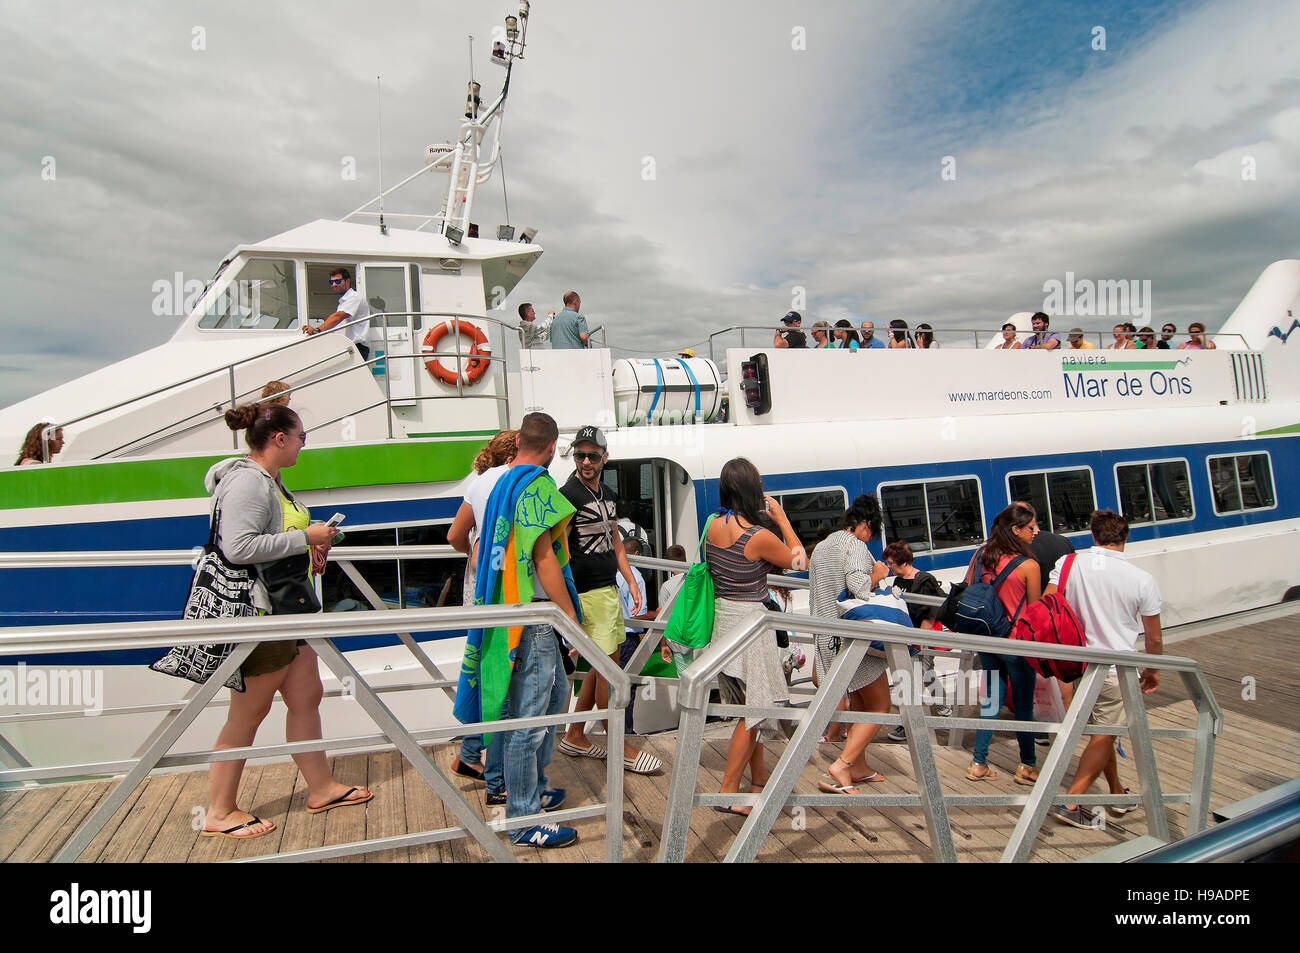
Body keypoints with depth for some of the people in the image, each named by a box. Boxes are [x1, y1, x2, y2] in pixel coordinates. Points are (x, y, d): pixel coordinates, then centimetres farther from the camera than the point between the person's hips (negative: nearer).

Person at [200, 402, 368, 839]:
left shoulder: (270, 480, 14)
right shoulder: (247, 481, -18)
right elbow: (238, 547, -29)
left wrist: (308, 546, 12)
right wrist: (304, 537, -23)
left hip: (286, 610, 10)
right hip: (258, 612, -10)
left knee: (306, 697, 15)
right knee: (248, 712, 2)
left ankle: (321, 788, 28)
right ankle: (219, 813, 18)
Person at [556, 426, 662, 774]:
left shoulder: (607, 494, 13)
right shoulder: (568, 495, -12)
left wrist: (631, 582, 15)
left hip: (610, 589, 9)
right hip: (588, 593, -9)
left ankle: (575, 736, 26)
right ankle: (621, 749, 9)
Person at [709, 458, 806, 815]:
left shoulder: (714, 525, -2)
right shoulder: (760, 536, -21)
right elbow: (800, 561, -4)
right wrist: (782, 519, 3)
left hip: (722, 617, 8)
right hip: (749, 621, -8)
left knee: (749, 705, 21)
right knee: (754, 709, 4)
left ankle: (759, 776, 34)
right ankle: (728, 792, 7)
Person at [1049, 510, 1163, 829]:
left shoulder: (1069, 564, -5)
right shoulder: (1142, 580, -8)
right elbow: (1154, 638, 1)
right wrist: (1153, 670, 18)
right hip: (1116, 669, -3)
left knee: (1101, 731, 20)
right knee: (1103, 736, 4)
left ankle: (1117, 793, 33)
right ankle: (1070, 802, -2)